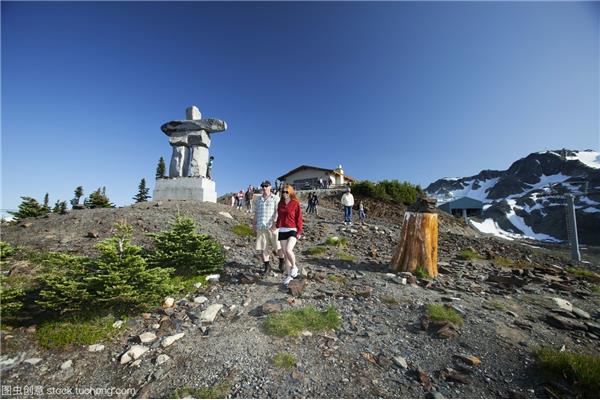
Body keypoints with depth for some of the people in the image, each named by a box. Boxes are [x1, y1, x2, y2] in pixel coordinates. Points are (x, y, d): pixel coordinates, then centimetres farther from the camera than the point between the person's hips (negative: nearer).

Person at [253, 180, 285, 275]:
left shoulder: (276, 198, 1)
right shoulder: (258, 200, 15)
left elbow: (278, 212, -10)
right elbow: (256, 213, 19)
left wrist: (275, 222, -23)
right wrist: (253, 225, 15)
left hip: (272, 226, -4)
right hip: (261, 227, 4)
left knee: (278, 246, 2)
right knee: (261, 248, 3)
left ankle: (281, 263, 29)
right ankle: (267, 267, 20)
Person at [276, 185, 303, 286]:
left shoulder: (296, 204, -5)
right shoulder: (280, 204, 9)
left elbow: (299, 219, -6)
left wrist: (299, 232, -10)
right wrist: (277, 225, 15)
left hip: (292, 230, -5)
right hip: (282, 231, 5)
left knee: (288, 250, -23)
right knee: (285, 254, 9)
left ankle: (294, 267, 7)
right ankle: (288, 275, 24)